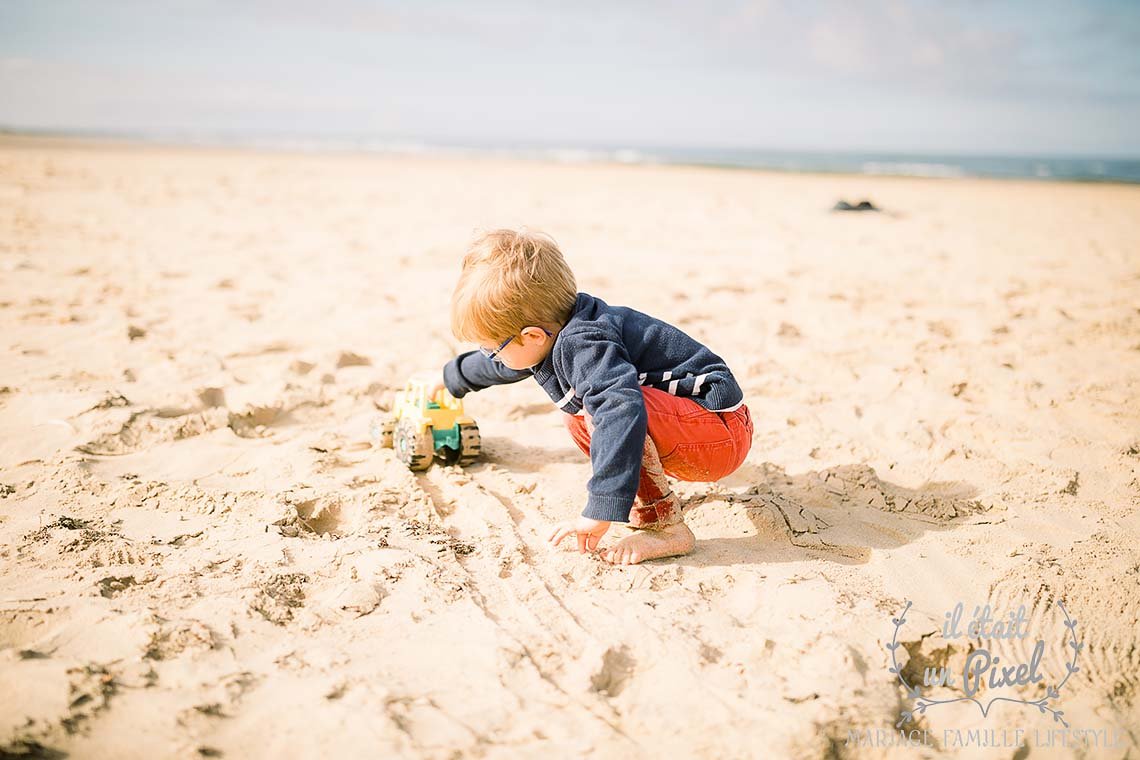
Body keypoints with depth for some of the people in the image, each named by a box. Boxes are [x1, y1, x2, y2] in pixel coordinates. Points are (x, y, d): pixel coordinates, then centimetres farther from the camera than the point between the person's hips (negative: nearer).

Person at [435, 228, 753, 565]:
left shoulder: (584, 347, -27)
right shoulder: (560, 335, 4)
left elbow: (623, 411, -43)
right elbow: (501, 365, 26)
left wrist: (601, 511, -40)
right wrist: (453, 377, 45)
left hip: (721, 431, -10)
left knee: (601, 411, -30)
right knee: (580, 418, 19)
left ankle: (667, 529, -19)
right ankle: (647, 505, 10)